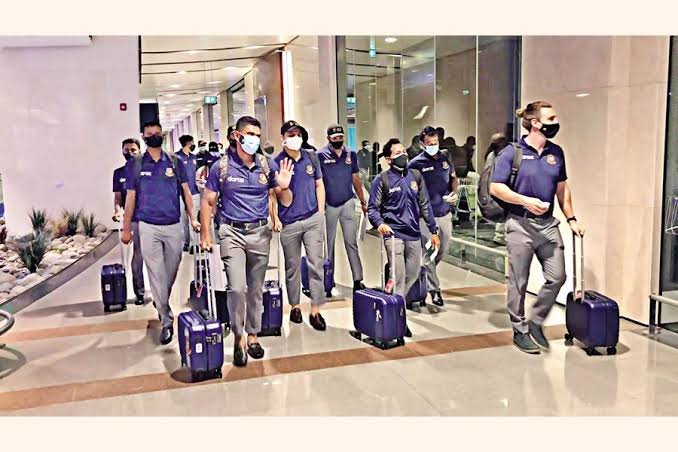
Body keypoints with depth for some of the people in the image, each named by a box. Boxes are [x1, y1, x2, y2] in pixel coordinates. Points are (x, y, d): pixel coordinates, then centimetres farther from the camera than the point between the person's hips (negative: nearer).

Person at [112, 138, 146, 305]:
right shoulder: (119, 173, 10)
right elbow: (117, 197, 11)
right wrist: (117, 210, -8)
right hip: (133, 218, 2)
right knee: (138, 255, 4)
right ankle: (139, 291, 12)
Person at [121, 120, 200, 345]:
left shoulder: (175, 163, 6)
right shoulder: (135, 165, 3)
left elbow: (186, 192, 7)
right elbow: (131, 198, 5)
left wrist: (193, 219, -3)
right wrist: (126, 228, 3)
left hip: (174, 226, 2)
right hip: (148, 227, -1)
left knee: (171, 272, 11)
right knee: (156, 274, -1)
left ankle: (162, 305, 35)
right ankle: (166, 320, 6)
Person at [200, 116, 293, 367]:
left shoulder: (268, 165, 2)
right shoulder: (221, 167, -3)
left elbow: (286, 202, 5)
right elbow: (208, 202, 4)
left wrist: (284, 187, -16)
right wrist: (205, 235, 0)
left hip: (260, 233, 2)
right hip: (232, 233, -2)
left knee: (256, 289, 11)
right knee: (237, 288, -13)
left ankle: (252, 336, 26)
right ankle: (238, 338, 7)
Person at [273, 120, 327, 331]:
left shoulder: (311, 157, 6)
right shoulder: (277, 162, -5)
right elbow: (277, 195, -3)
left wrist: (320, 212, 7)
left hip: (313, 219, 2)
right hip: (289, 222, -2)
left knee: (316, 264, 0)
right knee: (292, 266, 11)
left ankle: (316, 311, 6)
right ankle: (295, 306, 27)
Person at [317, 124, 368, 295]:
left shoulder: (351, 154, 3)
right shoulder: (321, 155, -7)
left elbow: (356, 179, 11)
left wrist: (363, 201, 11)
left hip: (348, 203, 2)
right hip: (329, 205, -2)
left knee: (351, 242, 3)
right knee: (329, 244, 8)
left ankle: (358, 280, 5)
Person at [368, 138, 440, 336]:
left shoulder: (416, 176, 8)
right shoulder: (382, 180, -4)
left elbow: (424, 205, 11)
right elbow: (372, 207, -2)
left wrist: (433, 230, 10)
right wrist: (379, 223, -23)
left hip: (414, 233, 5)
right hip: (394, 233, -5)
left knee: (413, 273, 15)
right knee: (399, 278, -6)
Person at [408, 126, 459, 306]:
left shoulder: (445, 159, 6)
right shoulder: (416, 163, -8)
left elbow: (453, 178, 21)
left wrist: (454, 193, 2)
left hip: (445, 212, 5)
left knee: (443, 248, 16)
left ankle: (427, 273, 41)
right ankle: (434, 289, 9)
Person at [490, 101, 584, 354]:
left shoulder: (556, 152, 8)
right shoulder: (513, 152, -8)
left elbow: (562, 188, 16)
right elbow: (496, 188, -11)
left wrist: (571, 218, 13)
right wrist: (526, 201, -19)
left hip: (548, 224, 5)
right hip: (520, 225, -5)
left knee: (557, 276, 3)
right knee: (519, 282, 5)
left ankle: (536, 321, 23)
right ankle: (520, 331, 20)